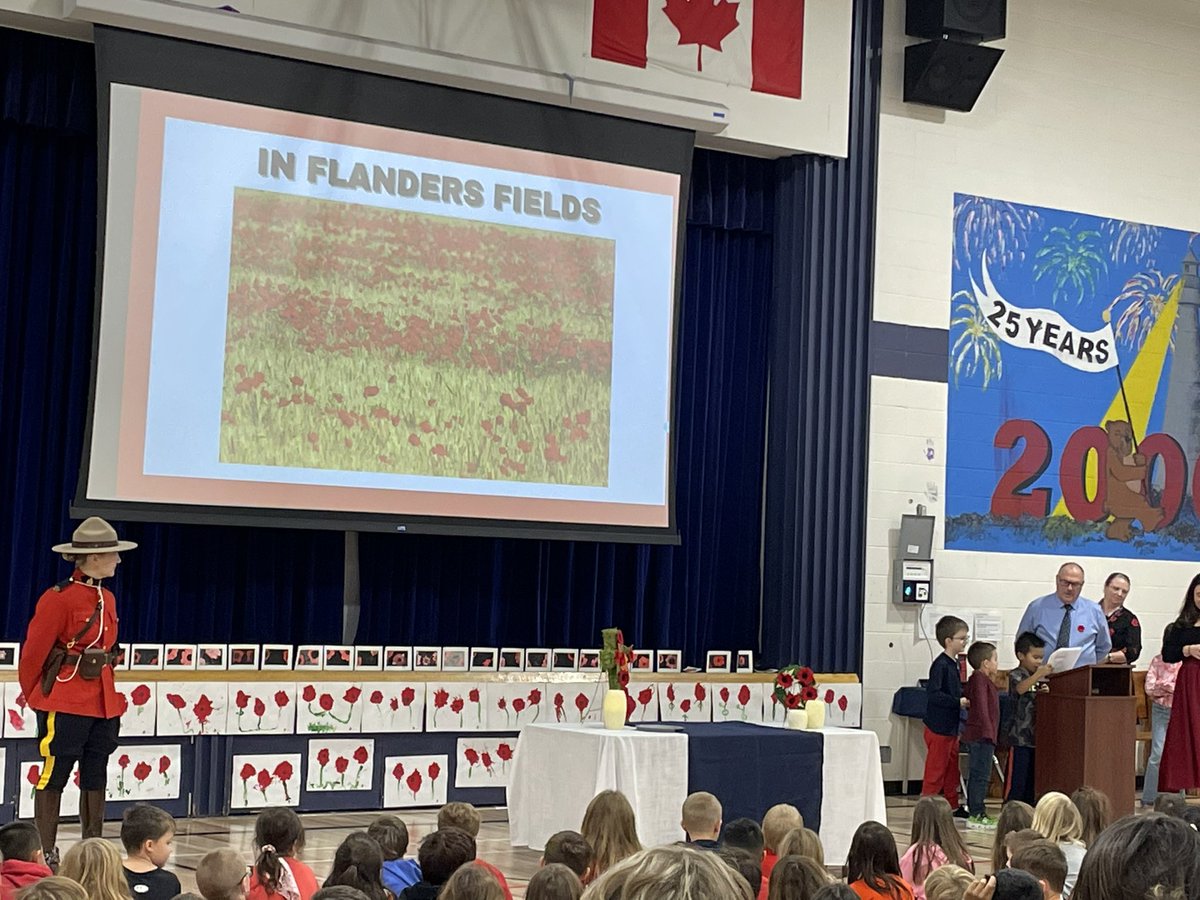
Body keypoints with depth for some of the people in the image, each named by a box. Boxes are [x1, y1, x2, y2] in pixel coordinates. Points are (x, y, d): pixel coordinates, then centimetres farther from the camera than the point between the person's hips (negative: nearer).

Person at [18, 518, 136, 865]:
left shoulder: (108, 599, 11)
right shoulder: (59, 598, -13)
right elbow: (34, 652, -8)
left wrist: (110, 696, 16)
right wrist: (35, 697, 3)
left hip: (103, 702, 8)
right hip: (65, 703, -8)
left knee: (95, 779, 11)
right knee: (53, 777, 1)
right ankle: (46, 854, 8)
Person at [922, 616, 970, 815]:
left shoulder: (954, 663, 11)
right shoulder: (940, 665, -18)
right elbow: (933, 693, -26)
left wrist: (965, 698, 8)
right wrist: (958, 701, -26)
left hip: (951, 727, 10)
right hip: (938, 727, -10)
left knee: (952, 768, 17)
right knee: (936, 769, -3)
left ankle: (952, 806, 26)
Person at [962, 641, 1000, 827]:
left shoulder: (978, 679, 18)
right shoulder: (980, 679, -13)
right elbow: (981, 705, -21)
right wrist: (988, 730, -25)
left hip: (976, 735, 11)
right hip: (981, 735, -11)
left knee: (976, 775, 13)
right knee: (981, 775, -9)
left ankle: (975, 812, 18)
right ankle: (977, 814, -8)